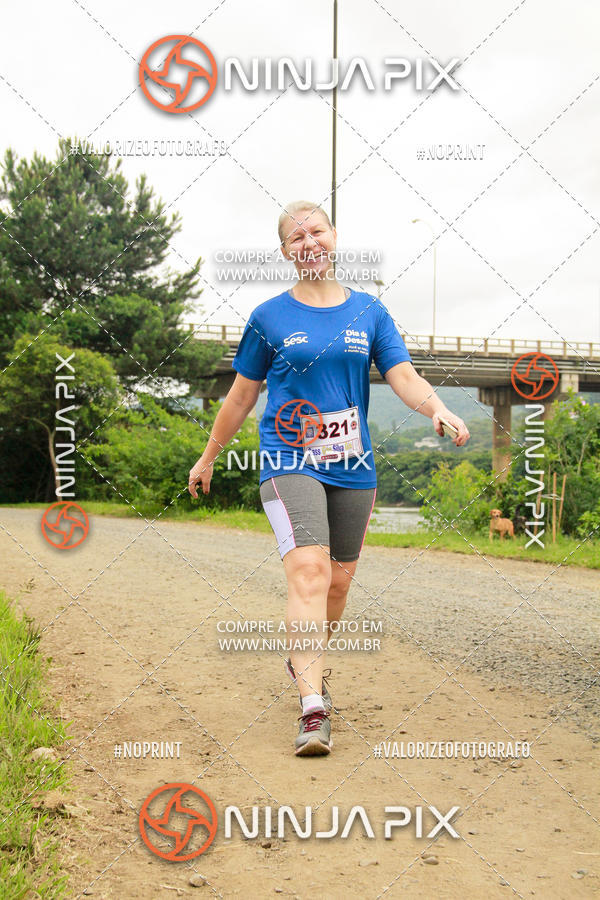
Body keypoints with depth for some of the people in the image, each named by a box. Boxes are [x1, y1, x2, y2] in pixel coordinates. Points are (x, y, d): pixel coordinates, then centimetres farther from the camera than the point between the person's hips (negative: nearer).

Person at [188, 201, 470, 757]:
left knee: (339, 579, 12)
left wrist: (438, 409, -20)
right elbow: (241, 395, 12)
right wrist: (208, 457, 18)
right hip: (289, 463, -3)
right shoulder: (269, 318, 3)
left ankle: (305, 663, 40)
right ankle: (313, 709, -24)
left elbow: (404, 377, 0)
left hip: (353, 468, 4)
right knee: (308, 569, -21)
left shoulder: (369, 312, 9)